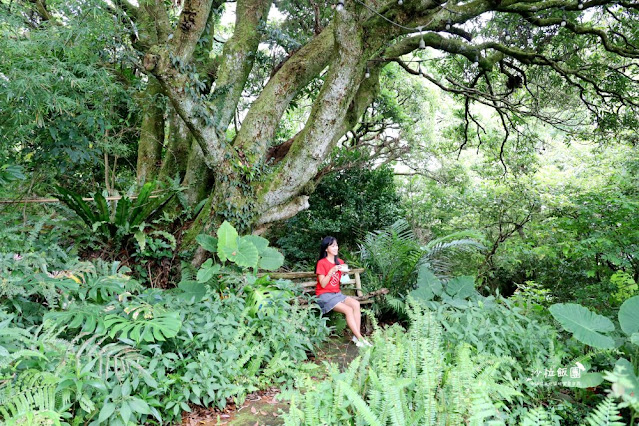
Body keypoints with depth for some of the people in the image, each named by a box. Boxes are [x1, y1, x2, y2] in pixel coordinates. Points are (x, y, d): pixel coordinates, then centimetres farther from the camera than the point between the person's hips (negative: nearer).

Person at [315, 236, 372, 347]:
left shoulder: (340, 262, 11)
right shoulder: (321, 263, -7)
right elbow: (323, 284, -12)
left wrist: (345, 271, -5)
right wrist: (331, 271, -22)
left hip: (337, 293, 6)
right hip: (325, 295, -6)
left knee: (356, 304, -21)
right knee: (348, 309, -25)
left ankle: (356, 336, -23)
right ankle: (360, 339, -20)